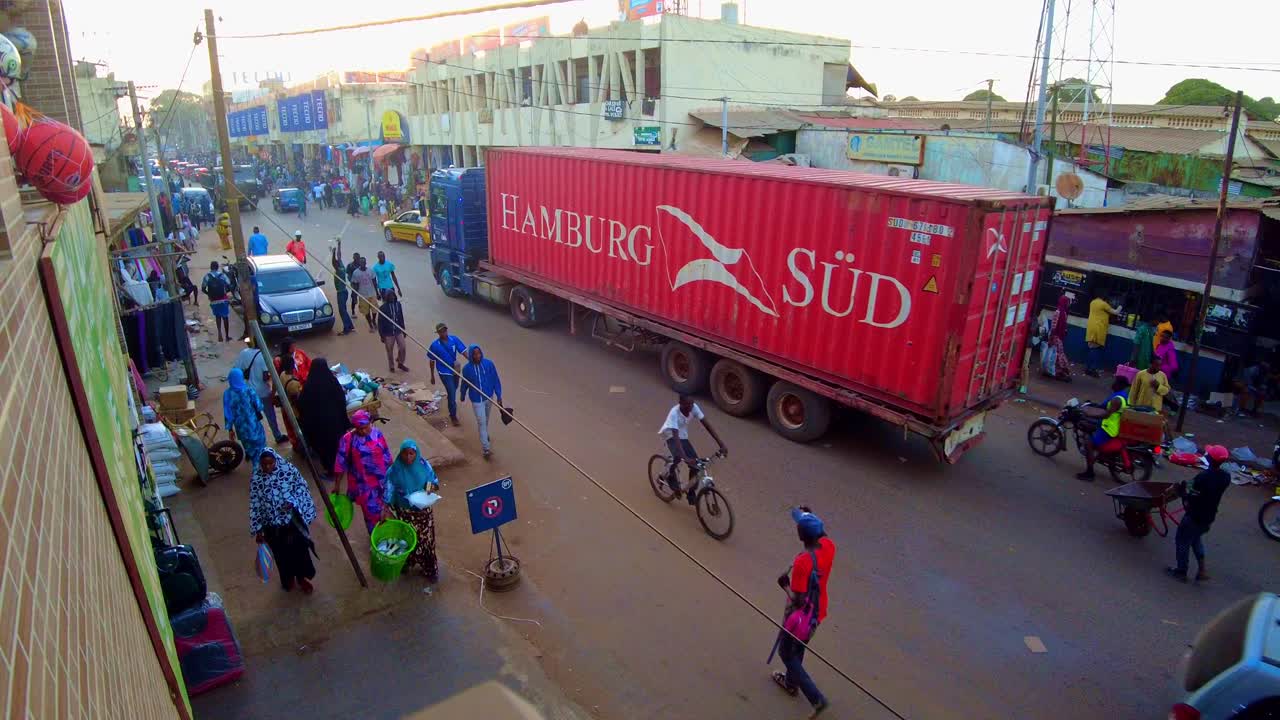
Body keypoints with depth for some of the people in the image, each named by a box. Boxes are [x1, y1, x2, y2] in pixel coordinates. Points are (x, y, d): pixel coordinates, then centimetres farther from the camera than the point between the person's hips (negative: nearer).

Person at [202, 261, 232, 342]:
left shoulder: (207, 277, -1)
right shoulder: (222, 275, -1)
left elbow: (203, 288, -4)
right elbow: (229, 286, -6)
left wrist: (209, 294, 13)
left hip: (214, 301, 1)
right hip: (223, 299, -1)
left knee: (217, 316, 16)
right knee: (225, 317, 7)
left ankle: (220, 332, -5)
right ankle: (227, 336, 11)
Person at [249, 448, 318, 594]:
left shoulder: (288, 469, -14)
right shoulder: (256, 479, -13)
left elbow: (302, 487, -3)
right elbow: (255, 505, -6)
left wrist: (293, 502, -22)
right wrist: (258, 529, -3)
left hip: (293, 520, 0)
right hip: (272, 526, 0)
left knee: (300, 549, 14)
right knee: (281, 554, 19)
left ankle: (301, 578, 39)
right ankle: (288, 579, 45)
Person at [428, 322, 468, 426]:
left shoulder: (454, 339, -13)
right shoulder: (435, 345, -19)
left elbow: (464, 351, -14)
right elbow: (432, 361, -7)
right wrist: (432, 376, -1)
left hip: (455, 369, 4)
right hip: (444, 372, -4)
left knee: (453, 390, 26)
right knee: (452, 393, -5)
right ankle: (453, 416, 12)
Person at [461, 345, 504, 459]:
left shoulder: (489, 364, -16)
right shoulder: (467, 368, -17)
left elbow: (496, 380, -8)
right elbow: (465, 384, 0)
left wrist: (499, 396, -8)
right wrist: (463, 396, 15)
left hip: (489, 396, 2)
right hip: (476, 399, -2)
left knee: (486, 419, 25)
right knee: (481, 422, -3)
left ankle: (485, 434, 53)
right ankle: (486, 448, 2)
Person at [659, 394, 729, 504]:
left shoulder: (694, 408, -21)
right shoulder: (674, 413, -34)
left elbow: (707, 425, -19)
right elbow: (675, 436, -41)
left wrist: (721, 443, -28)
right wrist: (685, 458, -52)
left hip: (683, 436, 5)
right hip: (670, 435, -5)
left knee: (696, 463, -9)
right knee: (679, 457, -33)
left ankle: (691, 493, 10)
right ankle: (671, 477, -2)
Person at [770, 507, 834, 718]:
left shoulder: (802, 562, -36)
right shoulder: (829, 547, -16)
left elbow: (798, 600, -30)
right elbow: (823, 534, 12)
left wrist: (785, 584, -15)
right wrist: (810, 517, 11)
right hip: (818, 612, 7)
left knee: (786, 653, 16)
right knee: (799, 648, 29)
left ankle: (817, 698, 13)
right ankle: (792, 682, 50)